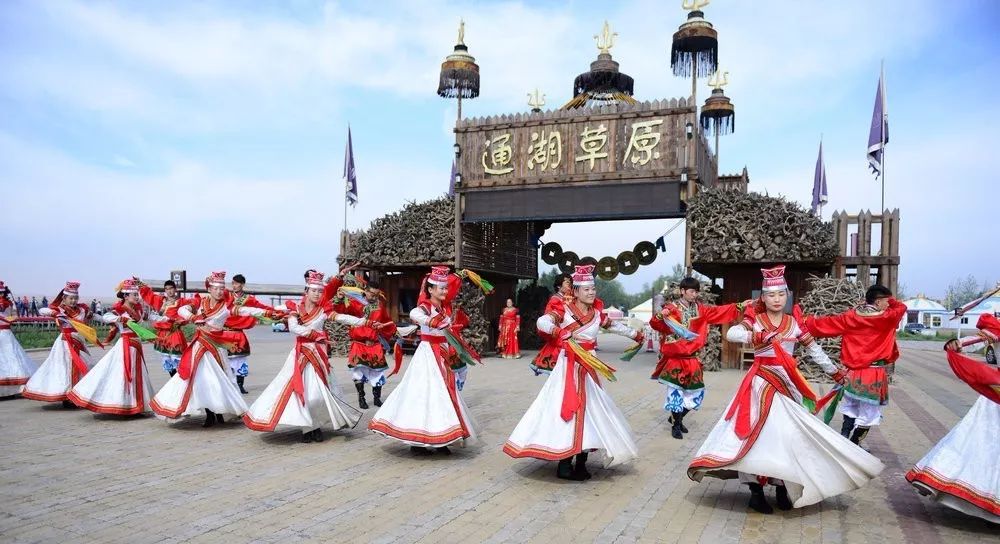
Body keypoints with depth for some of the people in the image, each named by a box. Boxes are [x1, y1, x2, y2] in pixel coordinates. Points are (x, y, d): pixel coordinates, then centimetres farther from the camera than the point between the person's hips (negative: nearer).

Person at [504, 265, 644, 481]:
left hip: (588, 367, 6)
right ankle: (564, 464, -2)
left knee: (589, 409, 6)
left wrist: (635, 334, 39)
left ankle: (580, 463, 14)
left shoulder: (597, 313, 7)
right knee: (567, 408, -8)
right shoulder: (564, 309, -9)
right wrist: (560, 332, -41)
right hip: (568, 366, -6)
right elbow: (542, 321, -24)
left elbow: (613, 325, 26)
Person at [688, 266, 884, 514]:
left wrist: (835, 372, 17)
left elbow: (813, 349, 14)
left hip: (786, 384, 3)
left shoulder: (794, 322, 7)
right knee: (759, 433, -7)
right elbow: (731, 333, -21)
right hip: (761, 383, -3)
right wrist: (759, 336, -35)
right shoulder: (755, 320, -3)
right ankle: (756, 491, -2)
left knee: (786, 434, 2)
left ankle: (782, 488, 13)